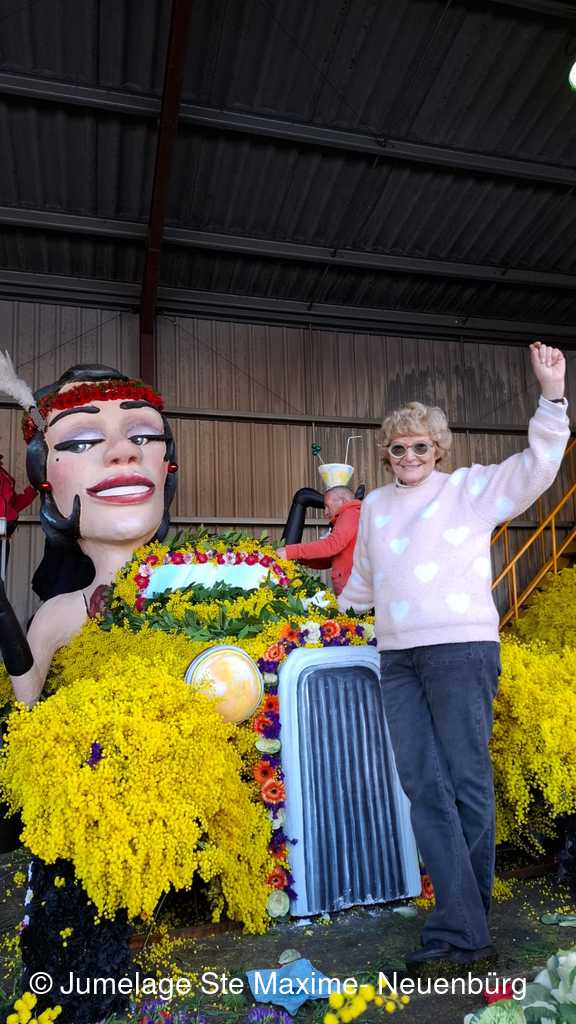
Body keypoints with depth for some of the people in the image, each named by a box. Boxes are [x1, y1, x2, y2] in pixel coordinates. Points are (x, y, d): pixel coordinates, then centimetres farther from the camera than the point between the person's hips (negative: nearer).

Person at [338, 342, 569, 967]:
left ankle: (459, 926, 11)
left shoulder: (470, 488, 7)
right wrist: (336, 610, 45)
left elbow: (536, 468, -3)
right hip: (397, 657, 5)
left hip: (461, 647, -4)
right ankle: (463, 929, 1)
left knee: (467, 783, -4)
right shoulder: (374, 506, 21)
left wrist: (551, 397, -13)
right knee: (424, 788, -3)